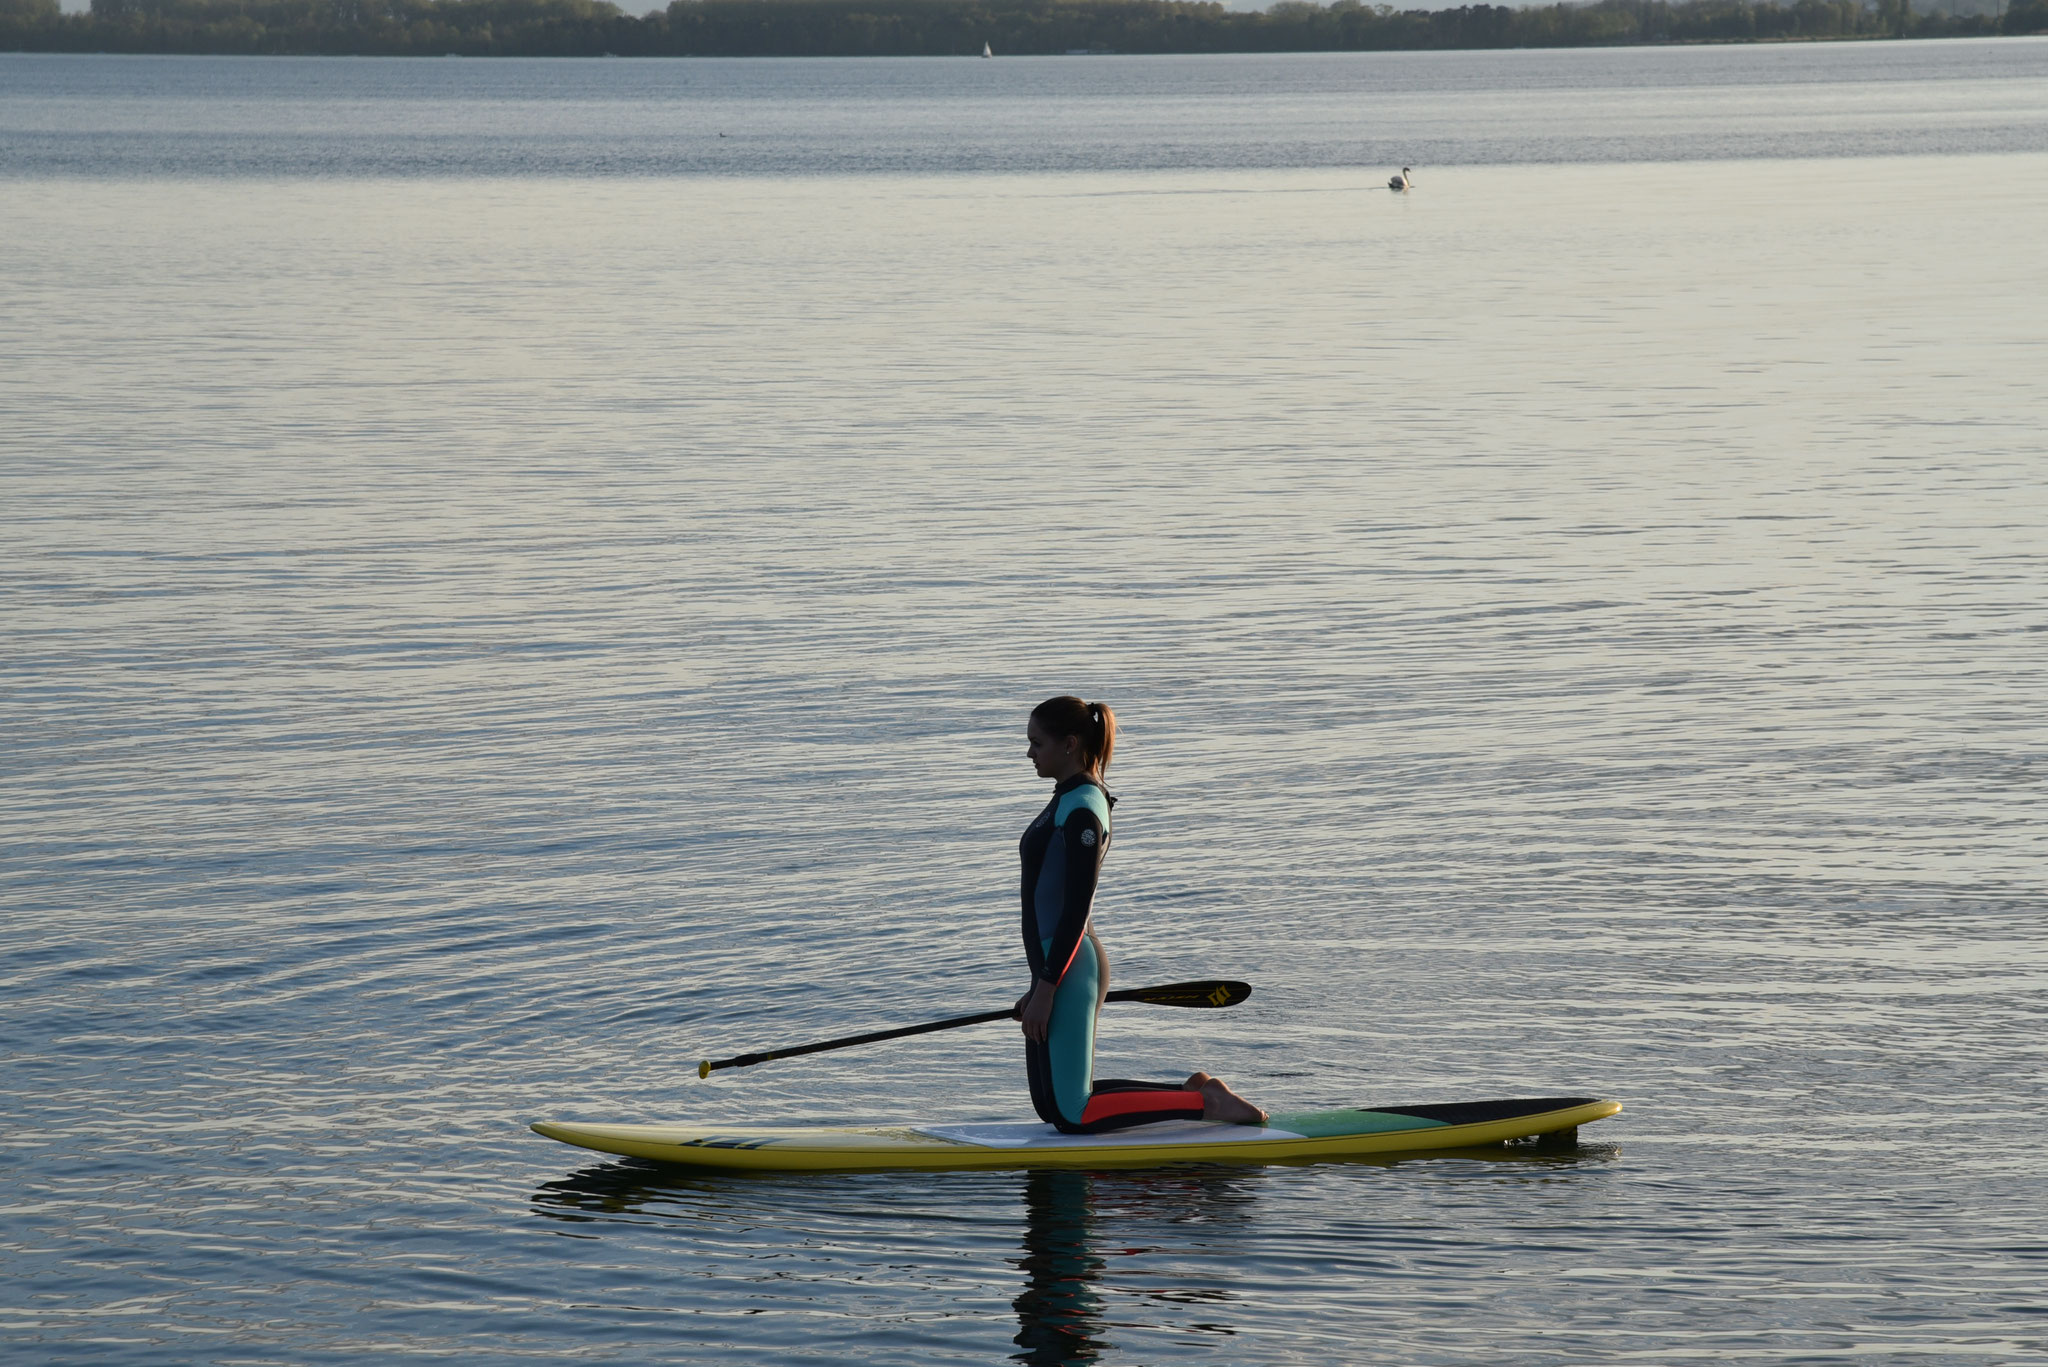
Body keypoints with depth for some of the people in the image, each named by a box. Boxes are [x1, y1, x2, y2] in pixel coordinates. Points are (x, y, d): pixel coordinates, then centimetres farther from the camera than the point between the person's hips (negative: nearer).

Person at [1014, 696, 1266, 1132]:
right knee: (1051, 1107, 13)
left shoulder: (1080, 810, -16)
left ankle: (1204, 1103, -7)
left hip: (1068, 971, -10)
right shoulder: (1069, 801, 15)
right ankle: (1193, 1092, 15)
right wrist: (1040, 985, 22)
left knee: (1072, 1115, -10)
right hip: (1061, 967, 10)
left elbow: (1076, 909, -21)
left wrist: (1045, 988, -21)